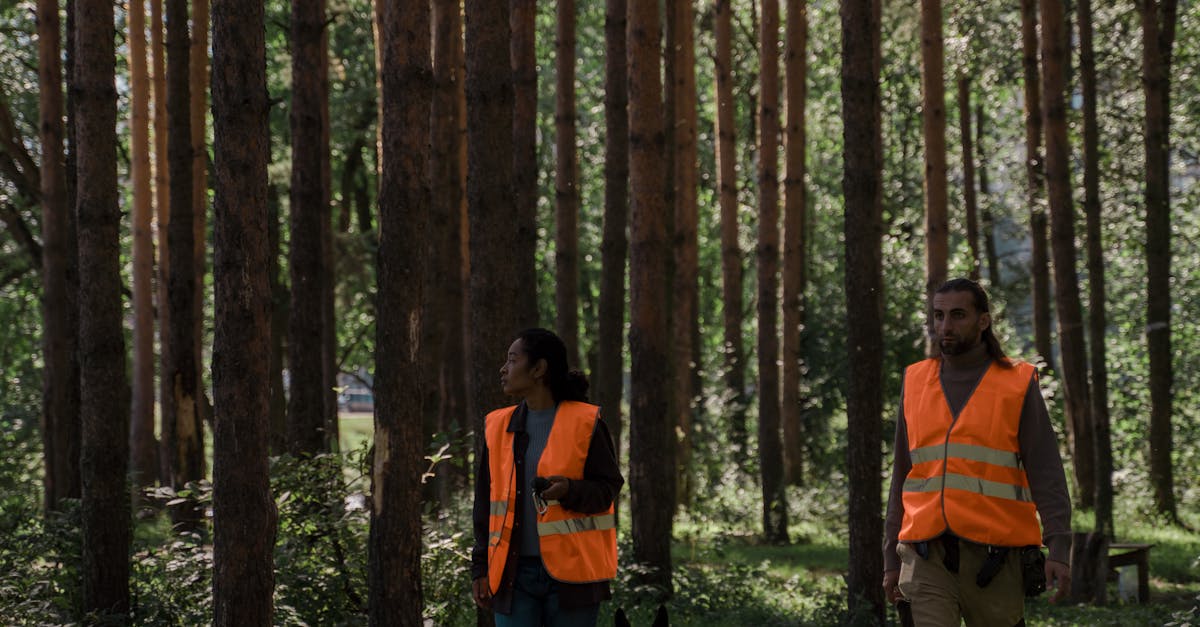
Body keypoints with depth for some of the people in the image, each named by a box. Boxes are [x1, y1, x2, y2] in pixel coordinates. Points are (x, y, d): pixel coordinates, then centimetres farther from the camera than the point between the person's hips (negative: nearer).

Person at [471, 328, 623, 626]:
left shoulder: (585, 422, -2)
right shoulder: (499, 426, 10)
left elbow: (608, 488, -2)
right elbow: (486, 504, 12)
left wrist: (570, 490, -22)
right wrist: (480, 568, 7)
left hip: (570, 572, -3)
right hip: (514, 571, 3)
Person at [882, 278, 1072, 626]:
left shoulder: (1018, 385, 2)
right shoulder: (915, 384, 12)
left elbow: (1046, 474, -4)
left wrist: (1059, 549, -16)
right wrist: (892, 558, 13)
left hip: (993, 557, -2)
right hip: (927, 555, 2)